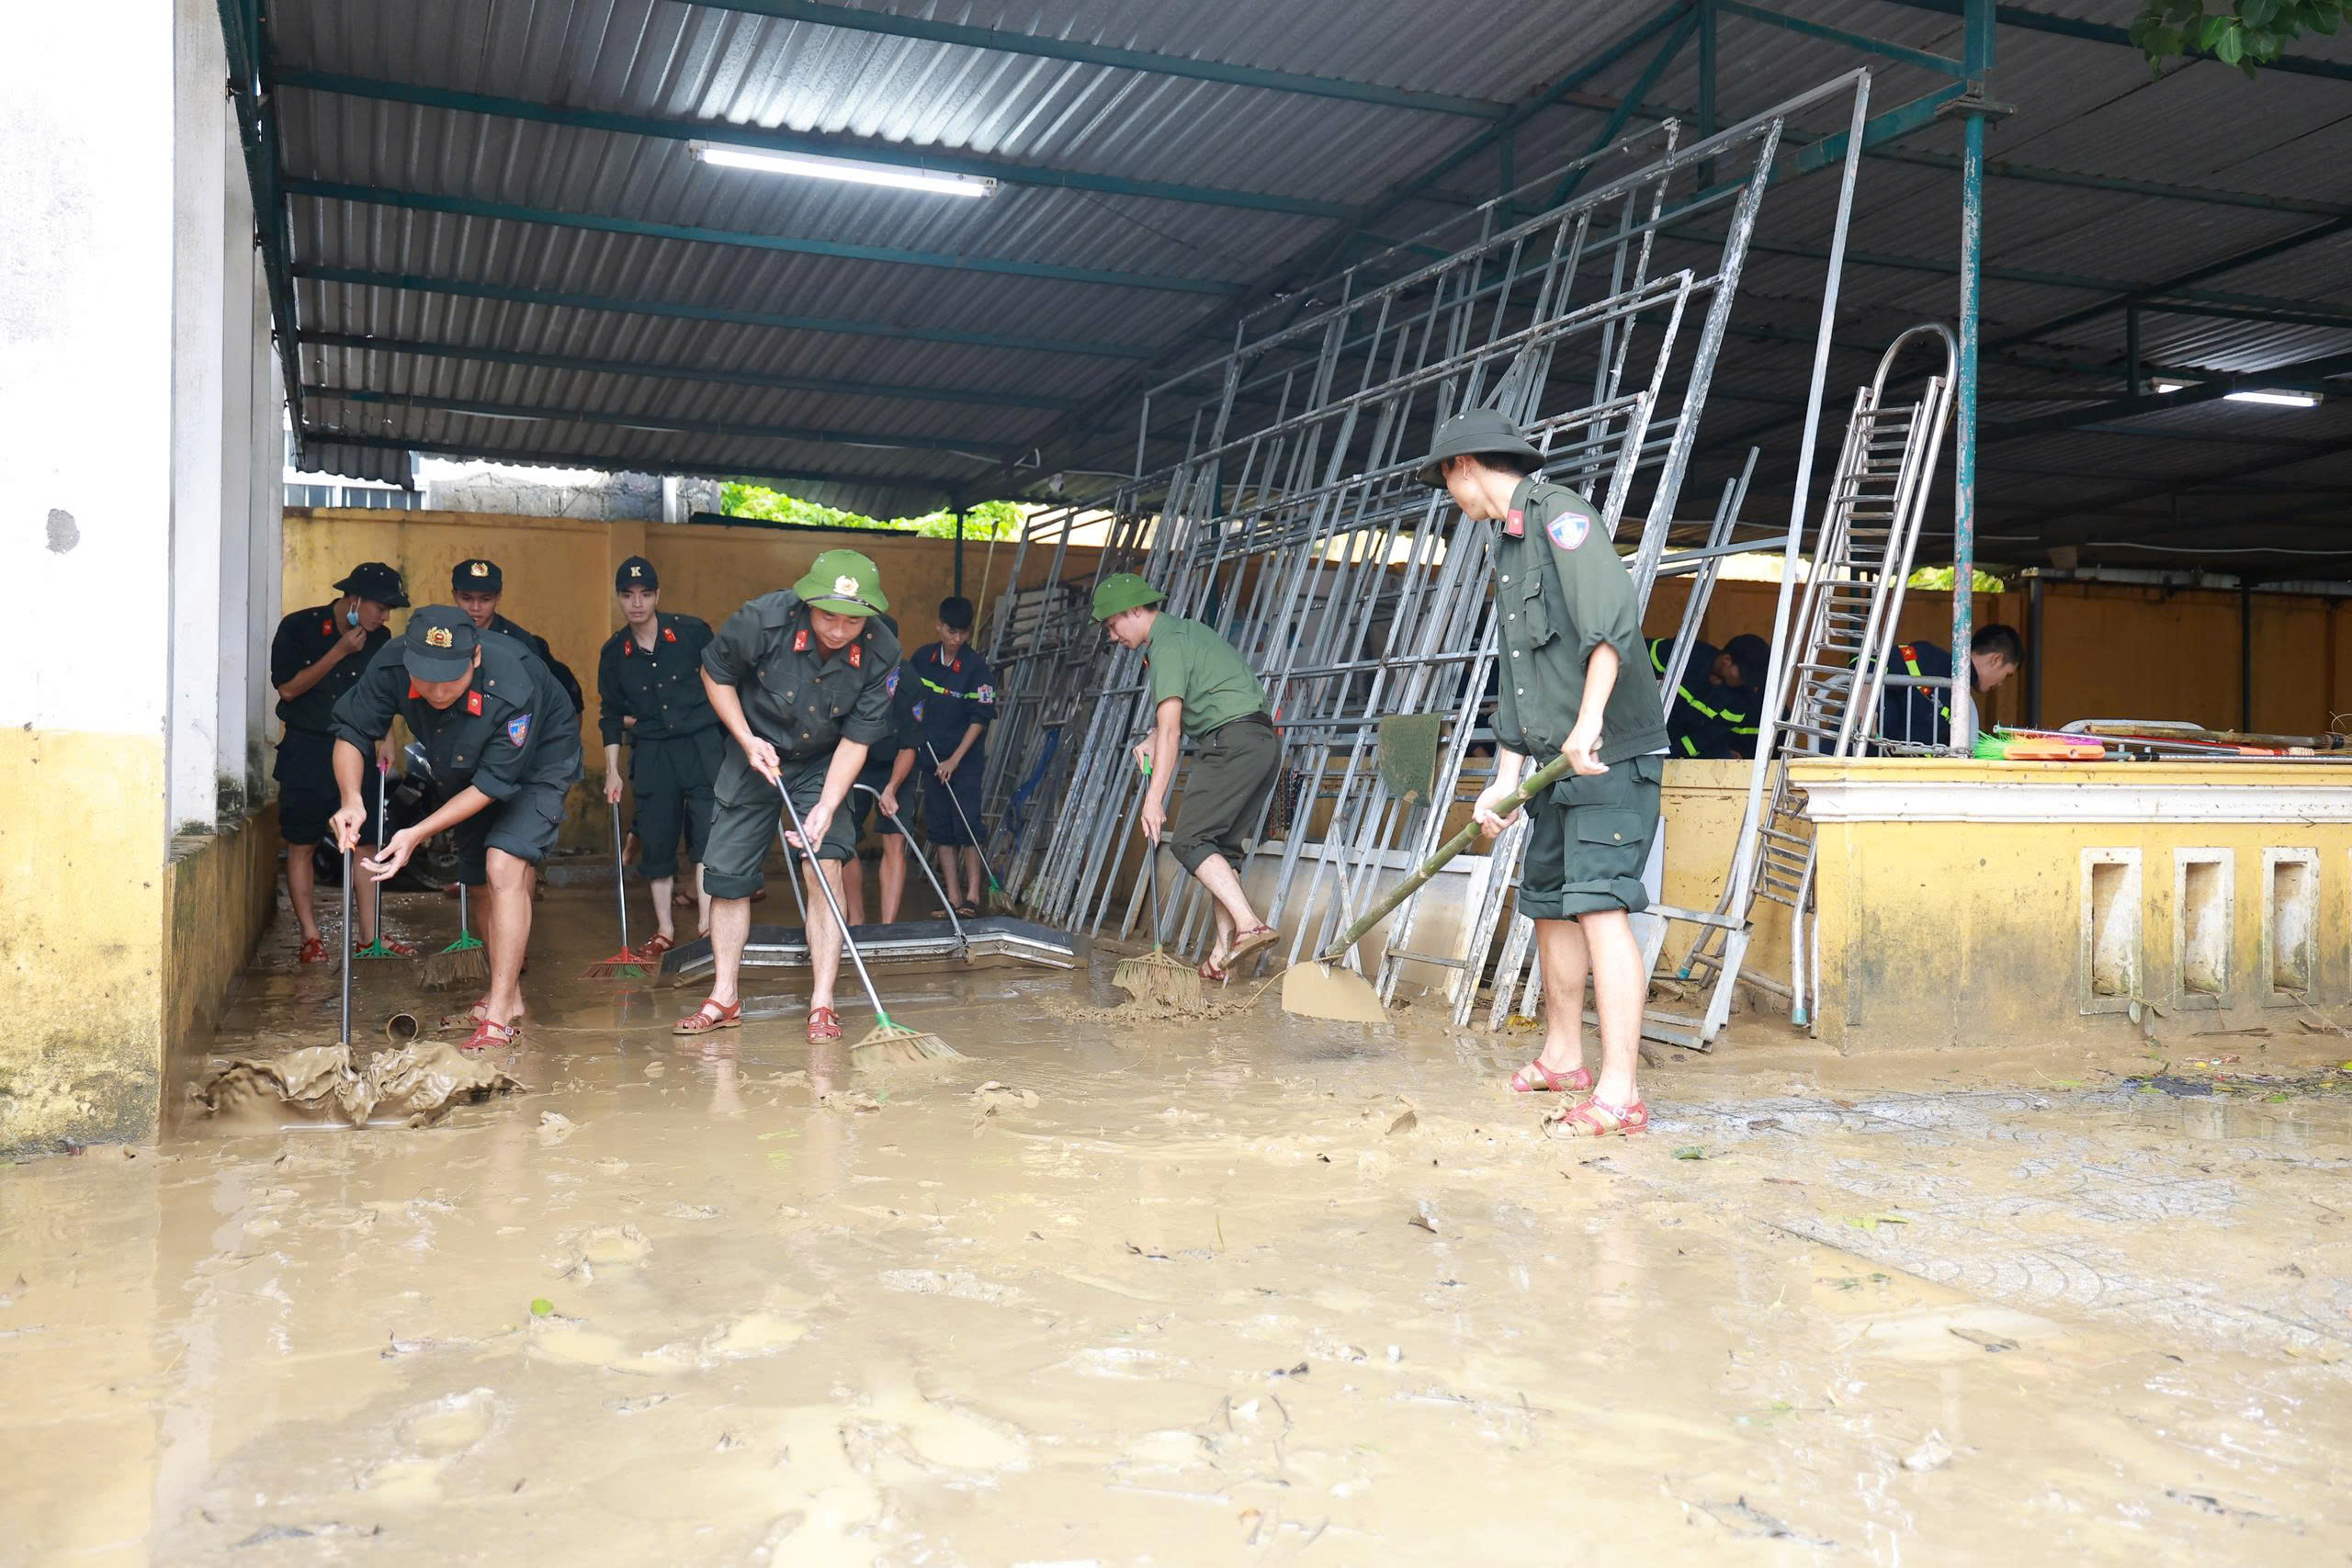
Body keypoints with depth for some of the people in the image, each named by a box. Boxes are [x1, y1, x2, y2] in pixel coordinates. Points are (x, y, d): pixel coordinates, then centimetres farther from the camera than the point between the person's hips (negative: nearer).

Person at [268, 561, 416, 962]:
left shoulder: (380, 640, 4)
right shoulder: (299, 627, -7)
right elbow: (288, 688, -14)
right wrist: (339, 651, -16)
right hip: (306, 749, -3)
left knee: (365, 842, 1)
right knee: (301, 844, 0)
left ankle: (368, 935, 6)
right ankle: (311, 937, 5)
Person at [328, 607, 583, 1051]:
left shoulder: (512, 689, -40)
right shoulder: (391, 666, -28)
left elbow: (493, 784, -32)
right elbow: (351, 732, -16)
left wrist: (418, 834, -35)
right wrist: (351, 800, -34)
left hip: (535, 768, -6)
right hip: (464, 775, 6)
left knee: (504, 866, -24)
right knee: (483, 881, 12)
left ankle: (499, 1013, -22)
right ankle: (511, 997, 30)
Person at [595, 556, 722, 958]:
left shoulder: (693, 632, -4)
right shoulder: (613, 652, 4)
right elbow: (611, 713, 11)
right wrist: (612, 770, 6)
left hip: (703, 744, -3)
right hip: (651, 754, 3)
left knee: (707, 831, -10)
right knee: (656, 840, 4)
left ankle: (706, 924, -7)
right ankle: (665, 931, 15)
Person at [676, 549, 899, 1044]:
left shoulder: (881, 652, -25)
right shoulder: (763, 619, -28)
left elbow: (857, 739, -18)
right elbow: (715, 673, -8)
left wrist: (826, 807, -27)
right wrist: (748, 740, -15)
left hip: (823, 765, 0)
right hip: (755, 752, 1)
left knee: (827, 868, -15)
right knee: (728, 875, 2)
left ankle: (822, 1004, -6)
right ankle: (724, 999, 17)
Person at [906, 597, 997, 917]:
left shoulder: (976, 666, -13)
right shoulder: (923, 657, 0)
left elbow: (981, 718, -12)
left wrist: (955, 760, -15)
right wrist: (914, 710, -3)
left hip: (965, 758, -5)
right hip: (932, 756, 5)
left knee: (966, 824, -8)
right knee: (939, 826, 5)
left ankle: (972, 893, -1)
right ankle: (953, 897, 9)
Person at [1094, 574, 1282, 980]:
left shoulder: (1167, 644, -8)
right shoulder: (1184, 631, 24)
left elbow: (1170, 729, -16)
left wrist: (1154, 799, -17)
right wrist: (1152, 741, 14)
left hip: (1233, 741, -10)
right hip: (1264, 743, 10)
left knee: (1190, 840, -11)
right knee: (1221, 846, 9)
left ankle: (1249, 924, -25)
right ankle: (1224, 955, 6)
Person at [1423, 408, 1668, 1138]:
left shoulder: (1558, 512, -7)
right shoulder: (1507, 550, 21)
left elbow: (1613, 618, -23)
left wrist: (1588, 724, -30)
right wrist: (1504, 779, 14)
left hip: (1611, 756, -10)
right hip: (1559, 765, 10)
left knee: (1599, 906, -15)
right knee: (1548, 905, 15)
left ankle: (1619, 1093, -15)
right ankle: (1562, 1058, 30)